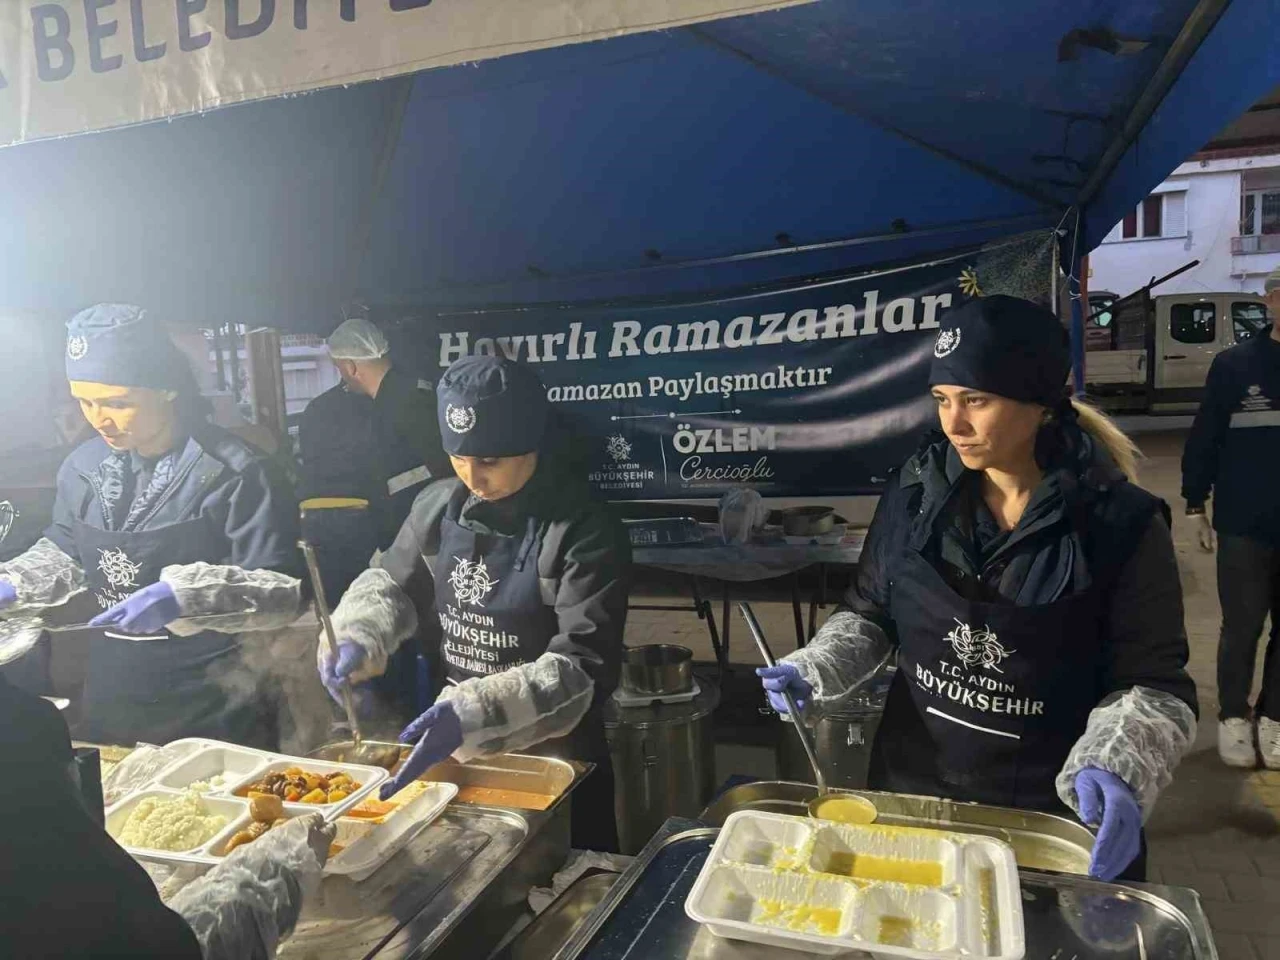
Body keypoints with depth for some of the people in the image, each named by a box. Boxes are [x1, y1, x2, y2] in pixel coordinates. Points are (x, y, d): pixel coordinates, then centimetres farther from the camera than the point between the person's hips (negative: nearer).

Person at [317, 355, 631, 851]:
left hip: (553, 759, -4)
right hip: (455, 751, 5)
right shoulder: (438, 506, -4)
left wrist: (472, 715, -37)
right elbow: (392, 583, 11)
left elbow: (583, 669, -26)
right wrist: (356, 639, -10)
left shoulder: (585, 532, -21)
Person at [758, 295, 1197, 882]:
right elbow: (870, 615, 4)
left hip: (1054, 816, -2)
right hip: (912, 788, 3)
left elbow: (1151, 682, -11)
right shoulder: (914, 495, -7)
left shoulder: (1122, 524, -14)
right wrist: (814, 673, -13)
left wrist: (1115, 771, -29)